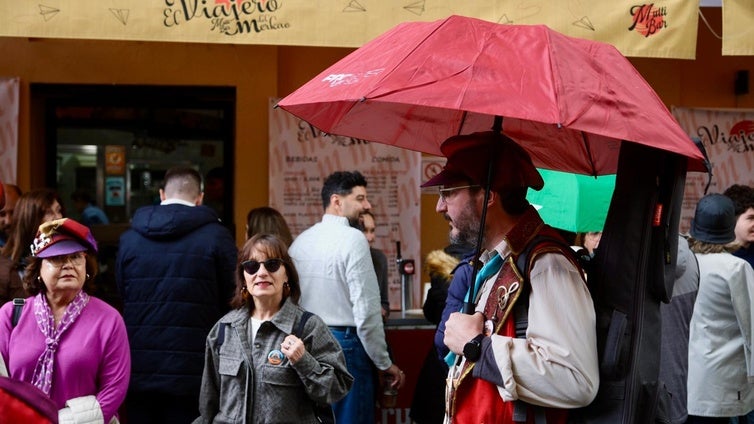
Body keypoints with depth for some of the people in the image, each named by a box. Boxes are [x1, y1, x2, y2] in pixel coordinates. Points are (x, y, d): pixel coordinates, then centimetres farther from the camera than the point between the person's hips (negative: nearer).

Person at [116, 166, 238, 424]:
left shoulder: (129, 238, 6)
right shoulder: (216, 236, -6)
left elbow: (122, 296, 11)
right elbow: (232, 300, -2)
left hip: (139, 371, 3)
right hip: (192, 372, -3)